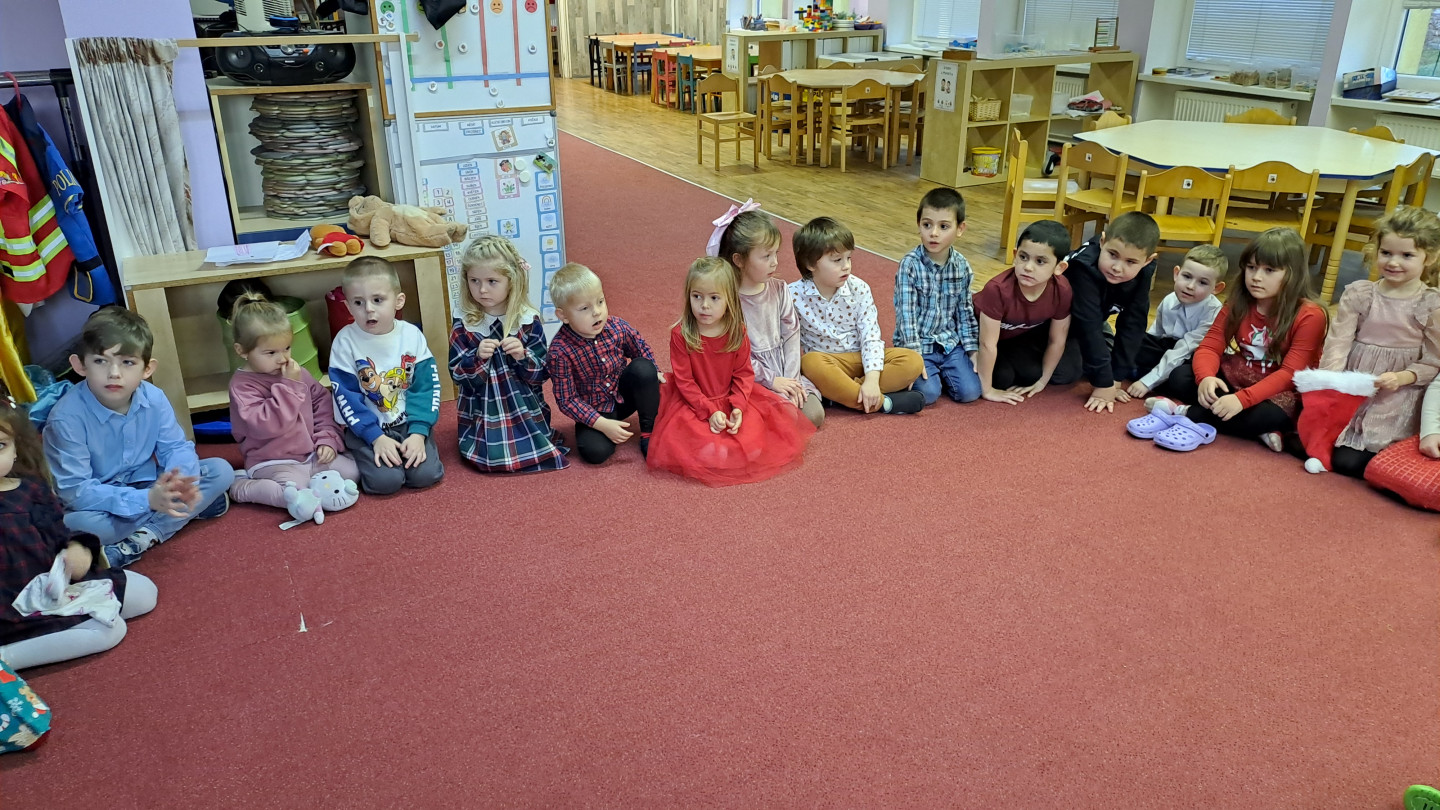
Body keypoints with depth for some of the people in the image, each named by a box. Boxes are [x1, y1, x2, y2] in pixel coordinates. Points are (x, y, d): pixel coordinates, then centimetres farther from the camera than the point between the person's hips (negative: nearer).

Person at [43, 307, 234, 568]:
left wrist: (180, 480, -33)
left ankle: (141, 539, -20)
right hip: (100, 501, -4)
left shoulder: (154, 398, -13)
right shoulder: (67, 417, -26)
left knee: (221, 470, -11)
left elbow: (176, 447, -7)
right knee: (78, 525, -37)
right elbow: (73, 489, -27)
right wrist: (146, 500, -39)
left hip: (148, 485, 5)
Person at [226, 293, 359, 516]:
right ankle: (242, 487, -5)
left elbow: (322, 402, 14)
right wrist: (289, 386, -26)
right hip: (274, 463, -6)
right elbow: (265, 425, -28)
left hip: (312, 455, 6)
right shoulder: (242, 385, -15)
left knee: (352, 472, -8)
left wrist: (327, 438, 1)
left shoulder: (297, 372, 5)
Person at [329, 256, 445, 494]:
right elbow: (346, 396, -11)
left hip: (409, 423, 2)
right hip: (367, 428, -2)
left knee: (425, 474, -17)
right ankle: (365, 457, 12)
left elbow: (427, 386, -5)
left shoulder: (412, 335, -5)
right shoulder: (345, 341, -12)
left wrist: (418, 432, -16)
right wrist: (376, 437, -18)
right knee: (385, 481, -21)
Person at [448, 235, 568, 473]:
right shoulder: (463, 326, -5)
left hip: (526, 411, 0)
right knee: (490, 457, -17)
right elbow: (458, 376, -7)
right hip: (483, 414, 0)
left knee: (536, 453, -13)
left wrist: (523, 357, -24)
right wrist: (478, 358, -25)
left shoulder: (528, 321, -6)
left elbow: (541, 374, -4)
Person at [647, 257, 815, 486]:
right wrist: (709, 411, -20)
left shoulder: (737, 331, -7)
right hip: (693, 404, -3)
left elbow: (743, 373, -2)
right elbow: (684, 381, -13)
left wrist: (738, 407, -19)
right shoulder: (681, 334, -16)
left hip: (731, 398, 3)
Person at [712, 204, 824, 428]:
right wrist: (771, 380, -14)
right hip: (752, 379, -5)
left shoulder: (780, 290, 2)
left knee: (815, 415, -10)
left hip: (785, 373, 6)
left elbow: (791, 335, 4)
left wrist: (792, 378, -7)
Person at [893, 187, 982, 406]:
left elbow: (965, 311, 8)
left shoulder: (962, 266, -1)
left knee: (970, 392, -11)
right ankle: (925, 371, 11)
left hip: (950, 342, 4)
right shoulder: (910, 265, -15)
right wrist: (914, 355, -21)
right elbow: (906, 314, -16)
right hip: (918, 344, -4)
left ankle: (939, 370, 18)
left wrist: (972, 349, 4)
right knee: (928, 393, -22)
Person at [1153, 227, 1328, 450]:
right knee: (1180, 377, -18)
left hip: (1277, 393, -5)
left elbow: (1290, 373, -25)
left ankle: (1186, 414, -22)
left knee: (1270, 416, -39)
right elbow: (1210, 346, -9)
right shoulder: (1237, 303, -3)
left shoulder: (1310, 316, -18)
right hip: (1235, 379, 5)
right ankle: (1256, 429, -24)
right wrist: (1206, 377, -34)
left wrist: (1242, 399, -38)